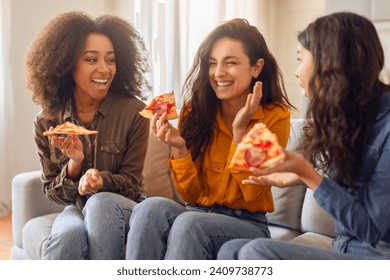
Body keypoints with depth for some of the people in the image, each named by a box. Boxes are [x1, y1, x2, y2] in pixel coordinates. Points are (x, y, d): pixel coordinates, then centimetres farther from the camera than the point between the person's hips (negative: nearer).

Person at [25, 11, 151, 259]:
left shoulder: (133, 112, -7)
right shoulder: (47, 122, 0)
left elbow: (130, 181, -2)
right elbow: (52, 191, 6)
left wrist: (101, 180, -25)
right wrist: (74, 164, -16)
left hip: (122, 207, -1)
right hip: (75, 209, 1)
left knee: (101, 203, -36)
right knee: (69, 235, -35)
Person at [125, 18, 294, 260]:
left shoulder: (276, 115, -8)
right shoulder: (195, 110, -2)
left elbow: (252, 194, -12)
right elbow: (191, 195, -2)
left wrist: (239, 130, -21)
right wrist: (179, 148, -19)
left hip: (247, 225, -2)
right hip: (197, 213, 3)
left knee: (188, 223, -33)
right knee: (151, 208, -30)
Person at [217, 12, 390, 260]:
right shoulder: (348, 117, 9)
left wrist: (306, 172, -22)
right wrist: (299, 176, 6)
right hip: (345, 251, 8)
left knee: (258, 252, -25)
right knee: (232, 250, -6)